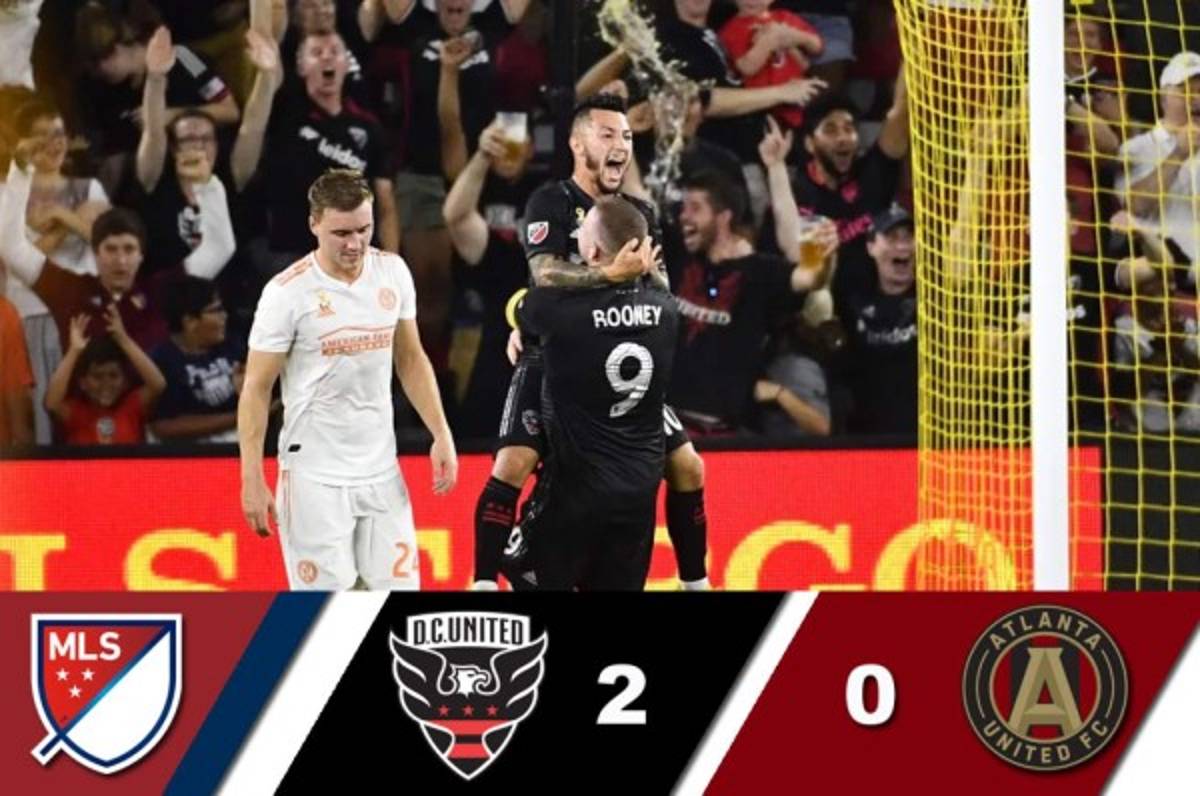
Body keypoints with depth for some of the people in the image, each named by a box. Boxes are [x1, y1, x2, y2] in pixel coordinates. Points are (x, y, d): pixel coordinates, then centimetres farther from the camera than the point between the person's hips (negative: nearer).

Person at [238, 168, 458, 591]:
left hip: (381, 472, 5)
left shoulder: (393, 272, 3)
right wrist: (252, 480, -11)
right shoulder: (287, 292, -12)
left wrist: (441, 434, 7)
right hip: (315, 475, -5)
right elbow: (256, 389, -7)